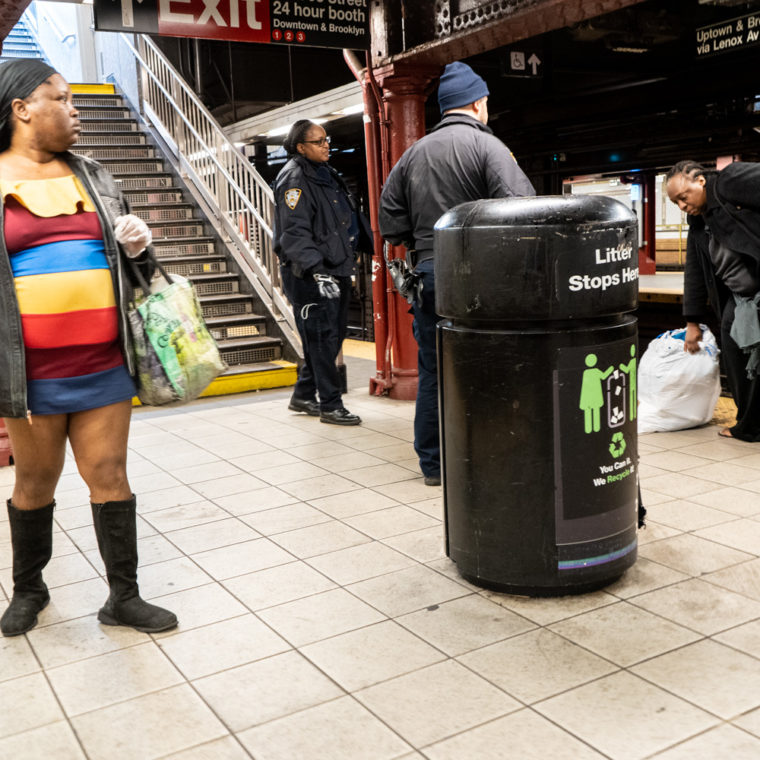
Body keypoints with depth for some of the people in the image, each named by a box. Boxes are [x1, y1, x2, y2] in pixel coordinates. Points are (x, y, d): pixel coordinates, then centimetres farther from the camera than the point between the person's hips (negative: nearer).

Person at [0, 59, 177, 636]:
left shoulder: (93, 179, 13)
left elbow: (127, 262, 21)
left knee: (110, 478, 7)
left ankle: (124, 596, 18)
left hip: (105, 366, 3)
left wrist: (138, 245, -3)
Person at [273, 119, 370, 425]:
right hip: (309, 274, -10)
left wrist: (348, 263, 25)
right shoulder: (293, 179, -11)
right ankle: (330, 405, 3)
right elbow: (295, 233, -20)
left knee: (333, 334, 13)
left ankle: (303, 396, 25)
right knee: (322, 337, -6)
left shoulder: (326, 173, 18)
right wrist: (317, 271, -28)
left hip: (336, 270, 10)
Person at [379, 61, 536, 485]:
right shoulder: (487, 145, -5)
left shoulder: (414, 153, 13)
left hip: (428, 274, 5)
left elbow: (390, 219, 12)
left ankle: (433, 463, 19)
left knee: (432, 370, 11)